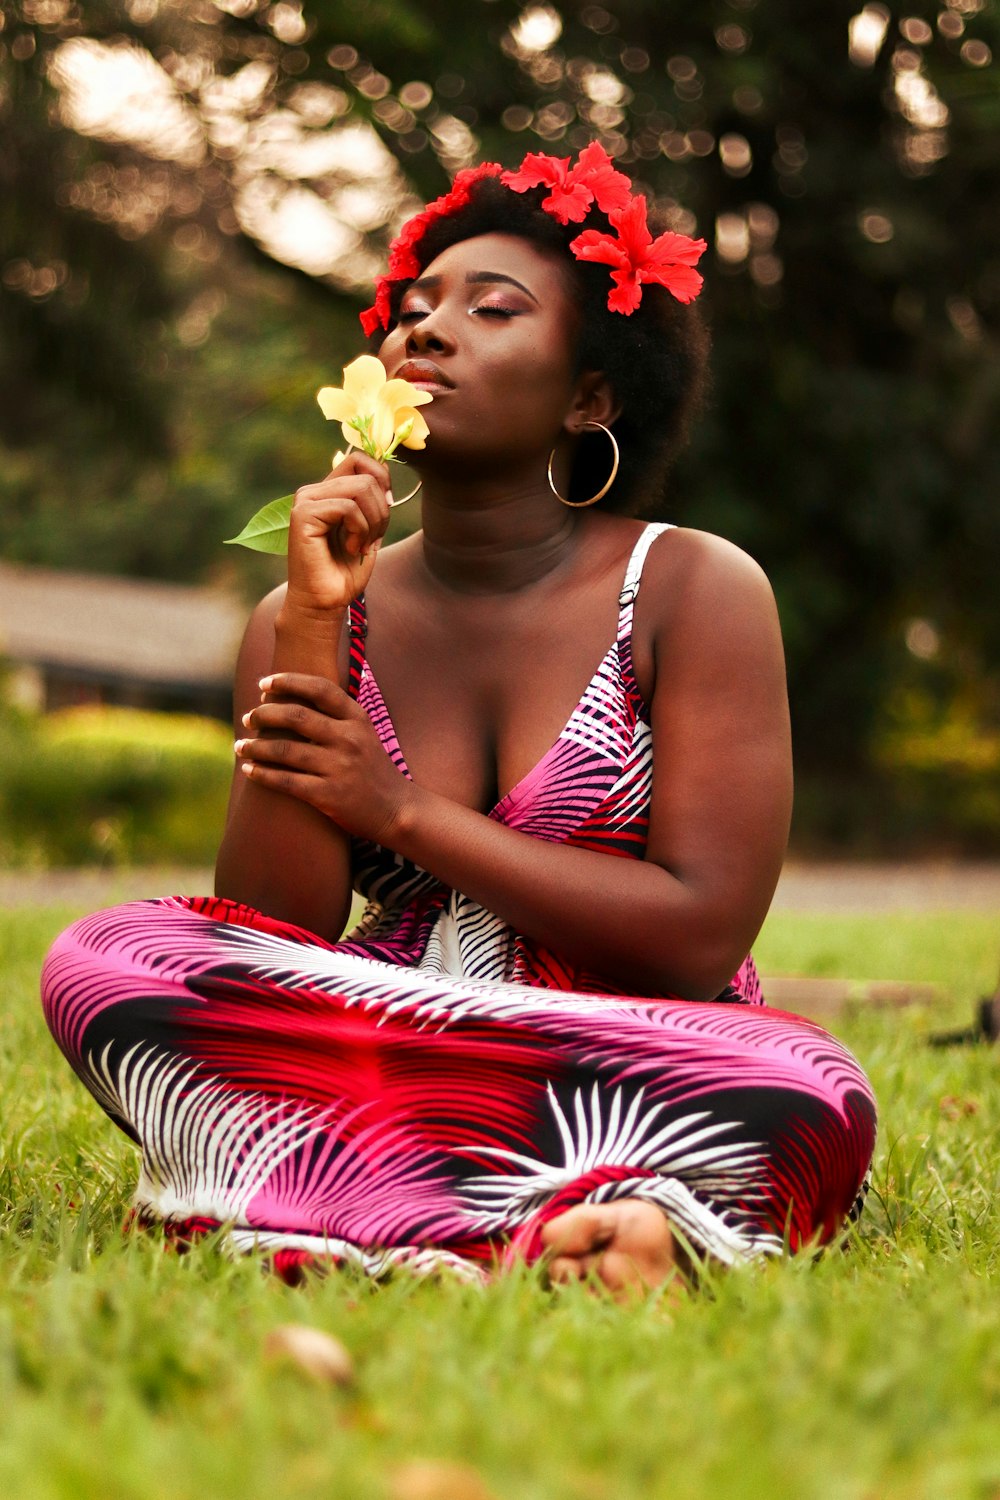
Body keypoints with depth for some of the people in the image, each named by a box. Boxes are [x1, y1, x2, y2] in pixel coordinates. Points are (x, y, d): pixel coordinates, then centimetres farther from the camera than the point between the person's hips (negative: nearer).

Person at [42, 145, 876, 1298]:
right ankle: (541, 1227, -28)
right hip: (380, 1061, 3)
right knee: (98, 959, -21)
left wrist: (400, 811, -9)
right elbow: (265, 941, -4)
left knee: (807, 1102, -34)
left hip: (623, 1072, -3)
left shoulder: (695, 590, -1)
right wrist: (312, 631, -12)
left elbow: (700, 936, -11)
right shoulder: (309, 616, 7)